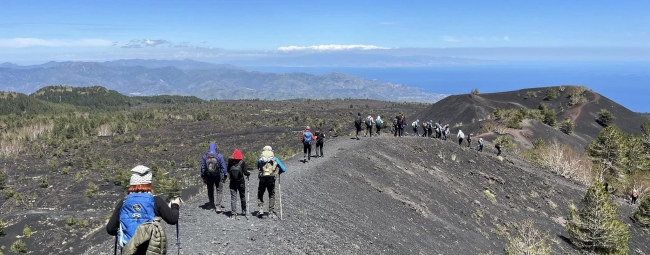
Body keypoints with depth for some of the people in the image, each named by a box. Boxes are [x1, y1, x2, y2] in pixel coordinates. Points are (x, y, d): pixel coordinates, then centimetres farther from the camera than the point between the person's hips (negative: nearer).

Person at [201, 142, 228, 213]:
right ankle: (218, 207, -6)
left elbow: (203, 168, 2)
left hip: (209, 177, 2)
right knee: (219, 191, 4)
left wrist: (203, 177, 11)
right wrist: (225, 176, 2)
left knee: (210, 191, 17)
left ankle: (212, 205, 27)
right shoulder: (219, 156, -10)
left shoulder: (205, 156, -4)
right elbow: (223, 166, -7)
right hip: (218, 176, -2)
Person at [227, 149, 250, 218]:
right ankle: (244, 211, 27)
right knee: (242, 197, 15)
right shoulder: (242, 162, -11)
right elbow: (245, 172, -12)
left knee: (233, 197, 2)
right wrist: (249, 173, 8)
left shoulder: (230, 162, -6)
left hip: (232, 183, 1)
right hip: (241, 182, 0)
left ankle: (233, 213, -4)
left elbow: (228, 171, 3)